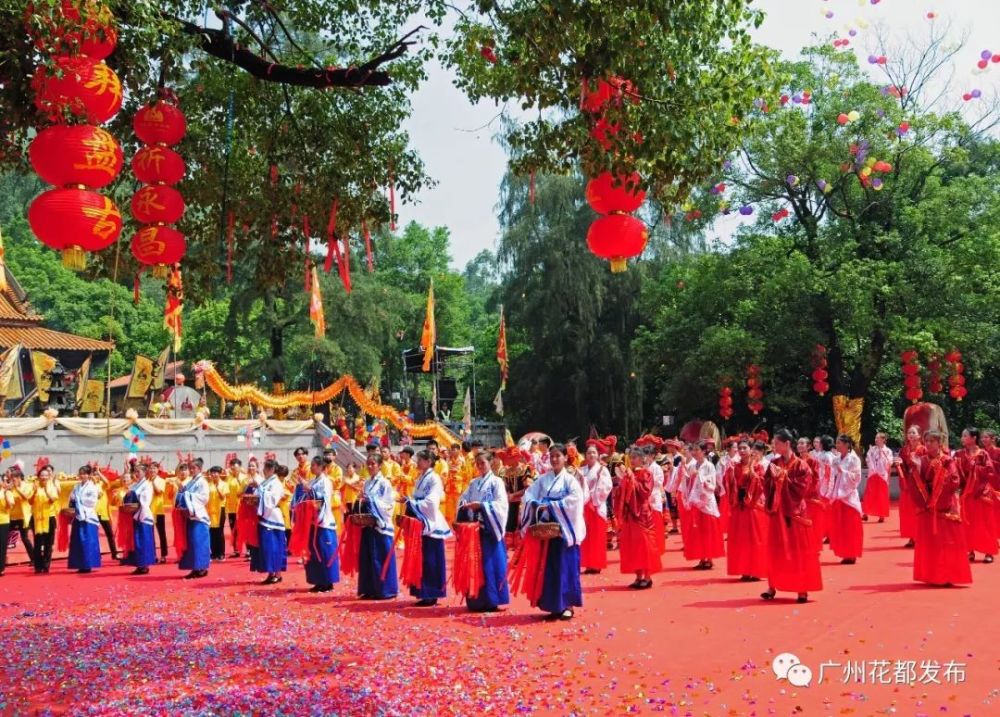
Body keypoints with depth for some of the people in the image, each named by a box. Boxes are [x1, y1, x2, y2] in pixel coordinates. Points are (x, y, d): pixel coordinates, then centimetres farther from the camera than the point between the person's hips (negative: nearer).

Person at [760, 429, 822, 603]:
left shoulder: (800, 465, -7)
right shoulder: (773, 464, 7)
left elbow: (800, 487, -15)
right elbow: (766, 486, 5)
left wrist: (783, 475, -15)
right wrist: (774, 478, -14)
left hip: (794, 512, -4)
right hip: (777, 511, 4)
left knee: (798, 550, 0)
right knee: (776, 550, 7)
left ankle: (802, 589, 5)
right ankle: (772, 586, 11)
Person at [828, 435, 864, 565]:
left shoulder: (853, 459, -8)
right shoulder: (836, 459, 10)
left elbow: (856, 477, -13)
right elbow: (833, 477, 11)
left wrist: (842, 471, -18)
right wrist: (831, 493, 3)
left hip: (848, 496, -6)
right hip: (837, 496, 6)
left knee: (850, 527, -1)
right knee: (838, 527, 7)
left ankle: (851, 555, 5)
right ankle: (844, 554, 15)